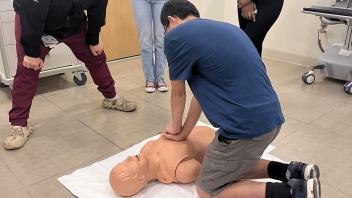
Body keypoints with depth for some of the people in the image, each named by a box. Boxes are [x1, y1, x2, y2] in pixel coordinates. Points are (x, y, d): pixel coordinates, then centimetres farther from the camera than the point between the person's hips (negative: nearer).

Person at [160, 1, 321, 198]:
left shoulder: (176, 36, -7)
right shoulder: (222, 28, 18)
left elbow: (178, 93, 6)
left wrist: (175, 127, 25)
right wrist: (184, 131, 26)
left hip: (248, 125, -9)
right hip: (272, 118, 9)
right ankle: (292, 172, 17)